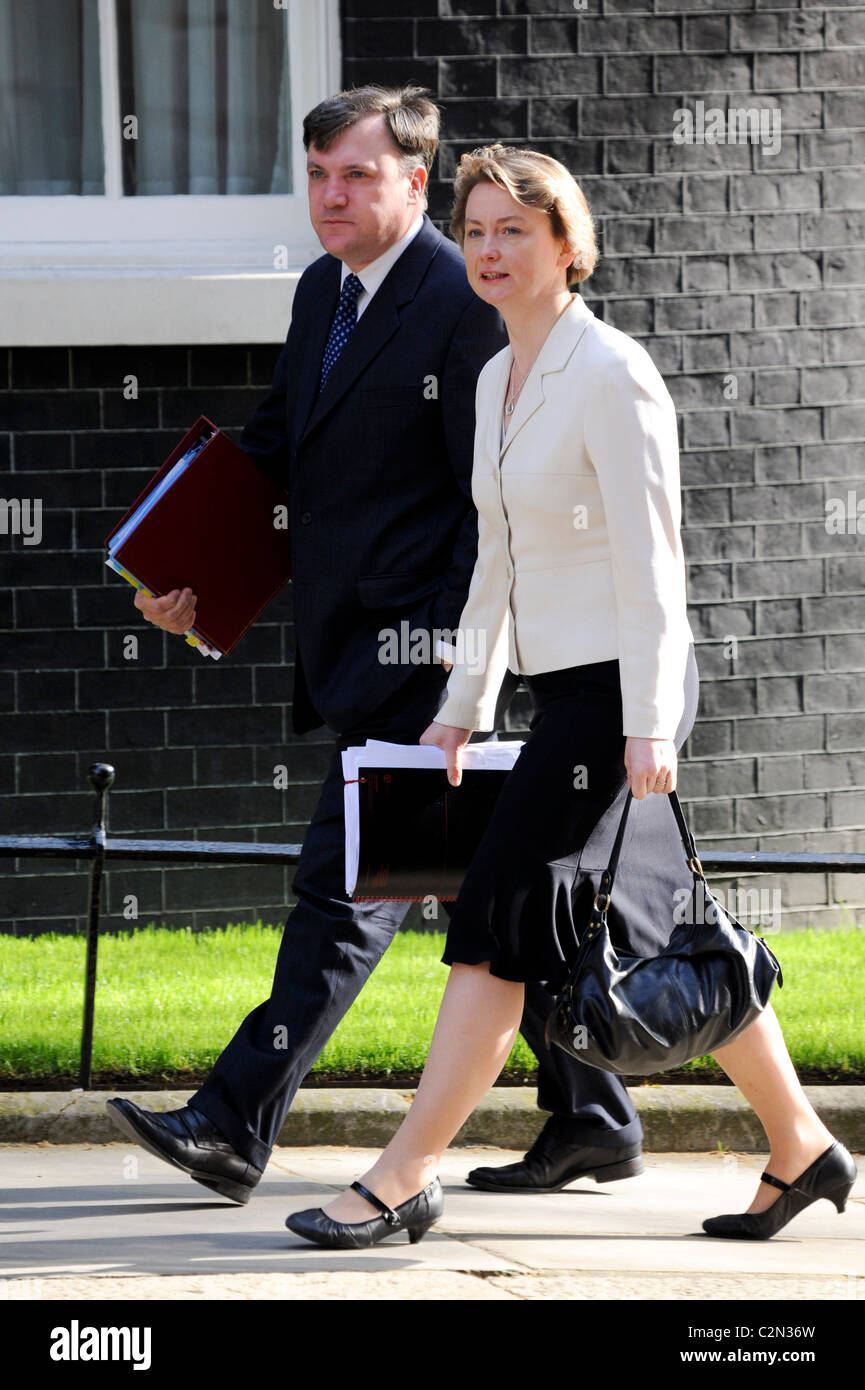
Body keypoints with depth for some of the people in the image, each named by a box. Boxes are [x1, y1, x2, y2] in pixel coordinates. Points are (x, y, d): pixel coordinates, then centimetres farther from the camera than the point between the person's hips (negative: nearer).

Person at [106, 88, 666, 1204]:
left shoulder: (466, 305, -13)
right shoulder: (322, 292, 15)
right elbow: (275, 447, 23)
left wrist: (454, 640, -19)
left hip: (425, 649, -9)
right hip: (354, 647, 9)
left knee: (346, 876, -10)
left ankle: (235, 1128, -13)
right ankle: (592, 1121, 20)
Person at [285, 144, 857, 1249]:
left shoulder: (609, 374, -13)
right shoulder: (498, 380, 14)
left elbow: (651, 563, -17)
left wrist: (648, 729, -21)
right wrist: (461, 709, 20)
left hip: (616, 685, -9)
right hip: (562, 685, 9)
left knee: (502, 915, -9)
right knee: (656, 934, 11)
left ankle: (404, 1179, -7)